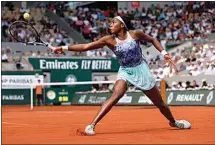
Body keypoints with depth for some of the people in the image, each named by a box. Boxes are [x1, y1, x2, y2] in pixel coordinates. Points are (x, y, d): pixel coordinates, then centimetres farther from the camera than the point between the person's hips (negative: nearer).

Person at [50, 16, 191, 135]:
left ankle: (173, 122, 41)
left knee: (159, 102, 11)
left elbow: (152, 40, 5)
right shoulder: (109, 40, -12)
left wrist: (164, 53, -7)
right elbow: (85, 46, -17)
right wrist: (64, 48, -25)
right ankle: (92, 126, -32)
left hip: (140, 70, 1)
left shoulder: (135, 34, -13)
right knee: (116, 96, -29)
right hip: (125, 72, 0)